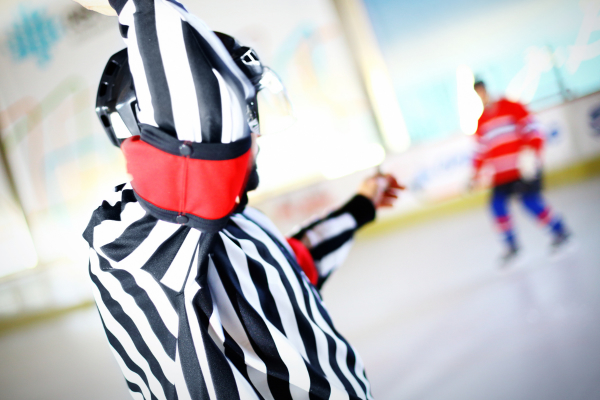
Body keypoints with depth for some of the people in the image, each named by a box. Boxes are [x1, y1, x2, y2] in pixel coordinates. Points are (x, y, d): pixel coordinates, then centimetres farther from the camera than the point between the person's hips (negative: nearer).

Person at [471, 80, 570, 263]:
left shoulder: (511, 107, -4)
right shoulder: (482, 121, 14)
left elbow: (533, 129, -9)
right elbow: (480, 151, 17)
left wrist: (532, 152, -23)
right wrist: (475, 176, 11)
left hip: (524, 169, -6)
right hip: (501, 175, 6)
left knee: (530, 200, -13)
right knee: (497, 205, -5)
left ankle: (559, 230, 8)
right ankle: (511, 244, 9)